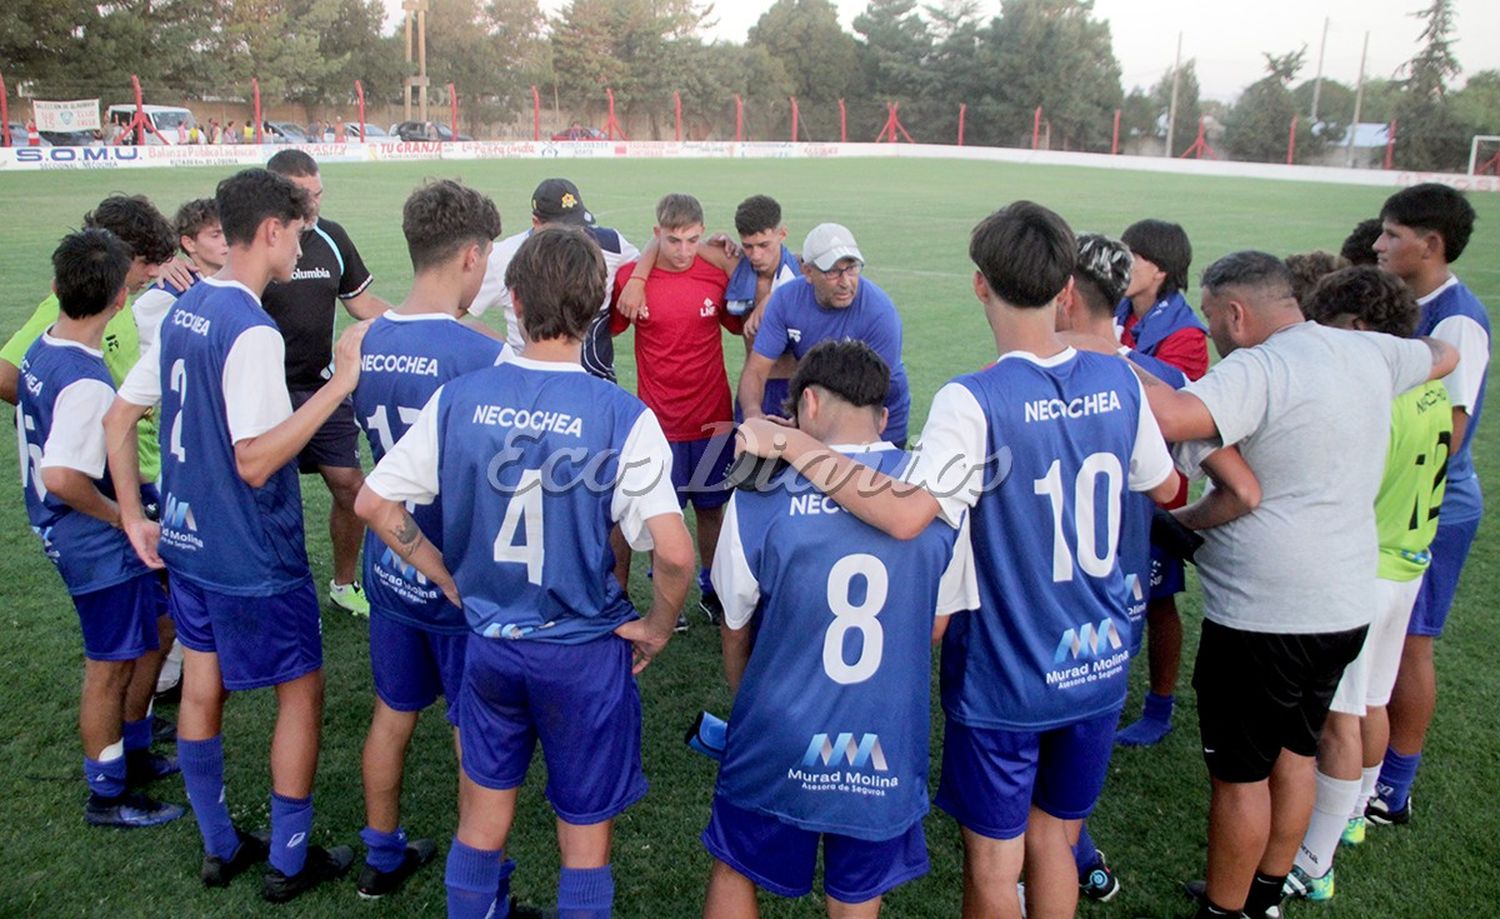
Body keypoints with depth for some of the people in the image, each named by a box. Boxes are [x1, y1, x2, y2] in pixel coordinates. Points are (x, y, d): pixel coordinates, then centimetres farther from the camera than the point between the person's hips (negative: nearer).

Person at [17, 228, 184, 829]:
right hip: (98, 548, -9)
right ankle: (108, 796, 25)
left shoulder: (41, 350, 1)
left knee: (152, 634, 23)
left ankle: (132, 753, 40)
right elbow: (62, 477, -33)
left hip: (64, 532, 9)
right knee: (110, 668, 7)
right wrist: (120, 513, -17)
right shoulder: (87, 383, -28)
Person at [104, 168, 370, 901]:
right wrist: (340, 383, -30)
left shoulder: (182, 312, 4)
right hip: (253, 558, -8)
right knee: (301, 691, 8)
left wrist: (134, 519, 13)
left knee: (201, 688, 18)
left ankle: (219, 846, 35)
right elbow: (255, 462, -28)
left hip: (186, 541, 8)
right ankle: (289, 860, 20)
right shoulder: (253, 331, -23)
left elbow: (117, 418, 10)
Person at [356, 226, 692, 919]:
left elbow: (374, 504, -2)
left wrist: (451, 581, 7)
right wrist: (658, 627, -7)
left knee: (483, 810, 24)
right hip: (585, 650, -3)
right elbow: (674, 552, -26)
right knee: (585, 825, 17)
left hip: (489, 641, 3)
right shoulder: (622, 417, -19)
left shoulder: (459, 398, -8)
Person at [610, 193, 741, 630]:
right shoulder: (629, 278, -9)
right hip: (661, 420, -2)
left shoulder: (718, 274, -3)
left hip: (714, 417, 2)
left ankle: (711, 590, 32)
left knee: (712, 507, 14)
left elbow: (739, 325, 13)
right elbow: (607, 331, 4)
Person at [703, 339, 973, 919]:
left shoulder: (761, 499, -16)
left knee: (734, 871, 24)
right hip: (888, 753, 2)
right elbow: (937, 625, 3)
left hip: (780, 744, -2)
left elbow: (735, 629, -2)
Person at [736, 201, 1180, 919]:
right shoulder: (1118, 381, -5)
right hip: (1099, 668, 6)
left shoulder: (974, 402, -24)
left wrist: (791, 443, -28)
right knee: (1054, 841, 24)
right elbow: (1164, 486, 11)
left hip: (1004, 679, -5)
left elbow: (905, 515, -37)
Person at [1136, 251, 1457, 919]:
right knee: (1294, 751, 23)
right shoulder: (1369, 352, 5)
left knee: (1240, 772, 8)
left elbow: (1172, 417, -39)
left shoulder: (1260, 370, -21)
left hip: (1263, 618, -8)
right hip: (1347, 607, 8)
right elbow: (1444, 355, 27)